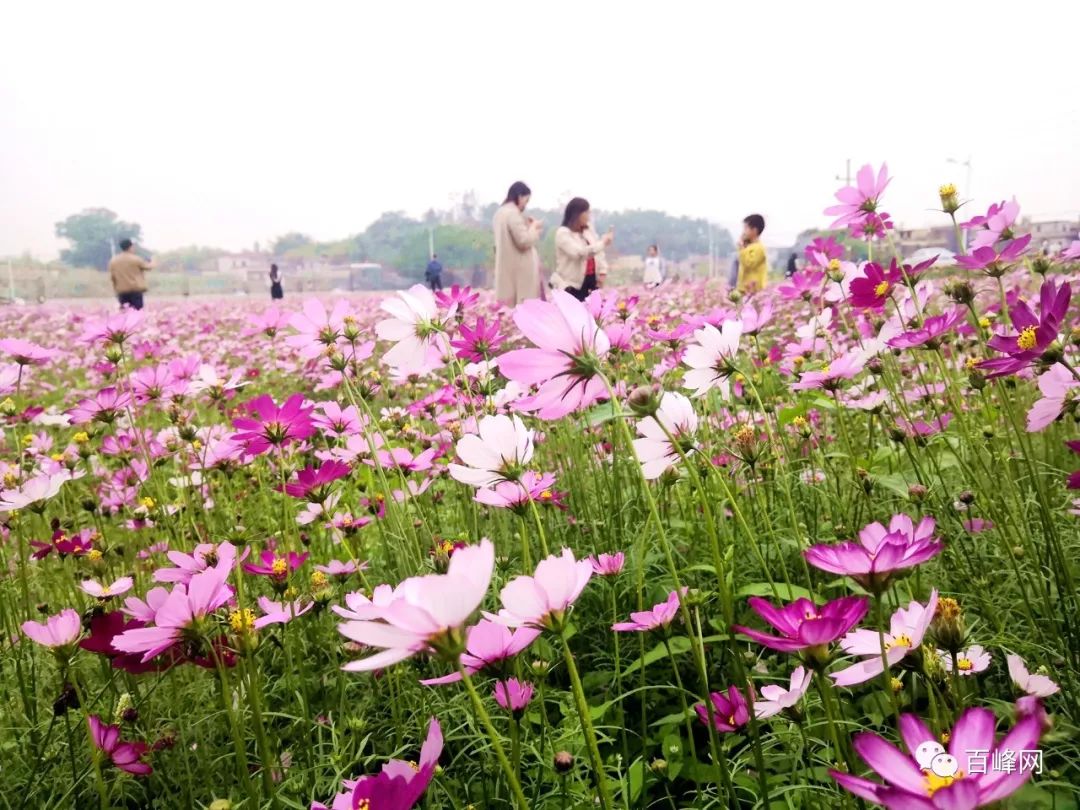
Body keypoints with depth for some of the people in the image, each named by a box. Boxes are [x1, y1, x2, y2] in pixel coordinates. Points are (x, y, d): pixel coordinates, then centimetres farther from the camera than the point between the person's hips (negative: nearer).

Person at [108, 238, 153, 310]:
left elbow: (112, 276, 7)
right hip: (135, 289, -4)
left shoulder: (113, 261, 7)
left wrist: (116, 289, 17)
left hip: (121, 291, 4)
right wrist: (152, 264, 30)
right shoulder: (135, 259, -5)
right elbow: (148, 266, 7)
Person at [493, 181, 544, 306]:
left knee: (508, 304, 8)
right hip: (518, 269, -10)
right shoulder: (513, 213, -15)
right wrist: (534, 227, -3)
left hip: (507, 267, 10)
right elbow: (524, 241, -19)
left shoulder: (501, 212, 15)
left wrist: (526, 226, 17)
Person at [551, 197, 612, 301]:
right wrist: (602, 243, -21)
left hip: (591, 280, 7)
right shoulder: (563, 233, -11)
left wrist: (602, 271, 1)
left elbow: (598, 252, 15)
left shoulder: (589, 230, 12)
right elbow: (579, 252, -24)